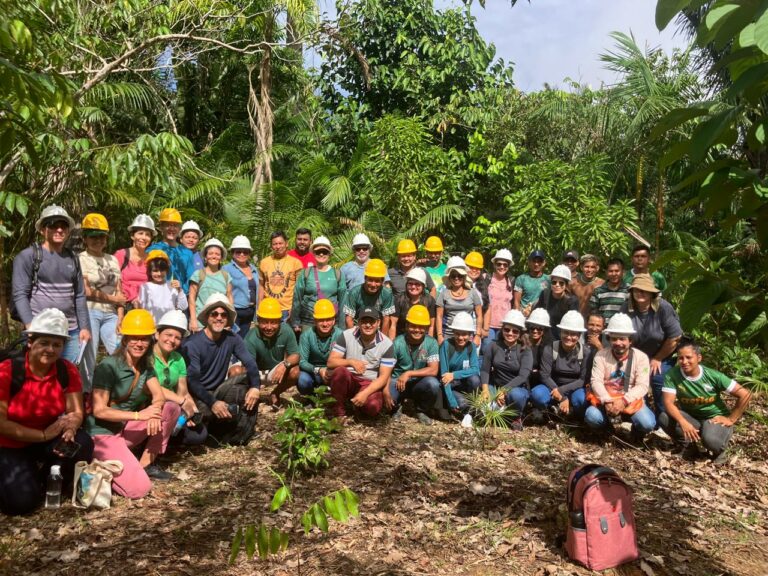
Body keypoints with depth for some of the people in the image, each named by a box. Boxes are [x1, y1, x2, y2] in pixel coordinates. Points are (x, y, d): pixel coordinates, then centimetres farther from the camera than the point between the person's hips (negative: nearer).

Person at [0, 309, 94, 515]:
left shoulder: (68, 371, -10)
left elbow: (76, 413, -8)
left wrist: (70, 427, -32)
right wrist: (44, 434, -27)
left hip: (47, 440, 4)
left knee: (83, 444, -27)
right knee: (22, 500, -23)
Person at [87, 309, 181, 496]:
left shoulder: (146, 365, 4)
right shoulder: (108, 366, -17)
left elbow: (159, 397, 0)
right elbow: (99, 411, -19)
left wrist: (154, 410, -23)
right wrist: (139, 415, -24)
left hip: (126, 429, 7)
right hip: (103, 433, -7)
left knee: (172, 409, -9)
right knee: (138, 488, -23)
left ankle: (146, 464, 0)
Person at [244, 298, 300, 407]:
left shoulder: (286, 331, -23)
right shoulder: (251, 338, -28)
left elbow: (295, 355, -17)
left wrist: (285, 364, -41)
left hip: (278, 370, 2)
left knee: (295, 372, -28)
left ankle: (275, 394, 4)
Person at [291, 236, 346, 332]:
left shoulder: (337, 274, 5)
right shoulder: (306, 273, 3)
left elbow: (342, 300, 6)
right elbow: (297, 298, 4)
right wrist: (295, 323, 1)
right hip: (307, 323, 0)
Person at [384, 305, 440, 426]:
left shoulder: (431, 343, -10)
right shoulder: (398, 343, -12)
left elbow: (433, 370, -16)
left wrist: (408, 374, -23)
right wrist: (385, 391, -32)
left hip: (419, 384, 1)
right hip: (397, 382, -1)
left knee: (433, 384, -32)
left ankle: (422, 411, 2)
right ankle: (396, 407, 10)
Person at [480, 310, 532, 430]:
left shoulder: (525, 351, -6)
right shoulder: (494, 346, -1)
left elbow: (523, 376, -18)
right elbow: (485, 370, -4)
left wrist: (504, 390, -29)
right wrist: (485, 389, -22)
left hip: (517, 388, -1)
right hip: (495, 387, 1)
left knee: (515, 394, -37)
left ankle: (517, 418, -4)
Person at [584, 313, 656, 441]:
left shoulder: (641, 357, -5)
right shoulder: (601, 355, -2)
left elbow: (642, 386, -13)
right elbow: (596, 381, -10)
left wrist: (624, 401, -28)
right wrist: (607, 401, -27)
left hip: (630, 401, 0)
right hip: (606, 399, 0)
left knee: (647, 424, -27)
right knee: (592, 417, -30)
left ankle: (637, 432, 13)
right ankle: (607, 428, 8)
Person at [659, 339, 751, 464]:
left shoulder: (713, 376, -20)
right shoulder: (672, 375, -17)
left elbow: (745, 394, -15)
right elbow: (668, 402, -23)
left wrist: (731, 419, -12)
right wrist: (683, 422, -39)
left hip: (715, 418, -2)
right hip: (690, 417, 3)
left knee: (709, 438, -36)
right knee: (664, 418, -26)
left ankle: (719, 451, 4)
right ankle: (690, 445, 1)